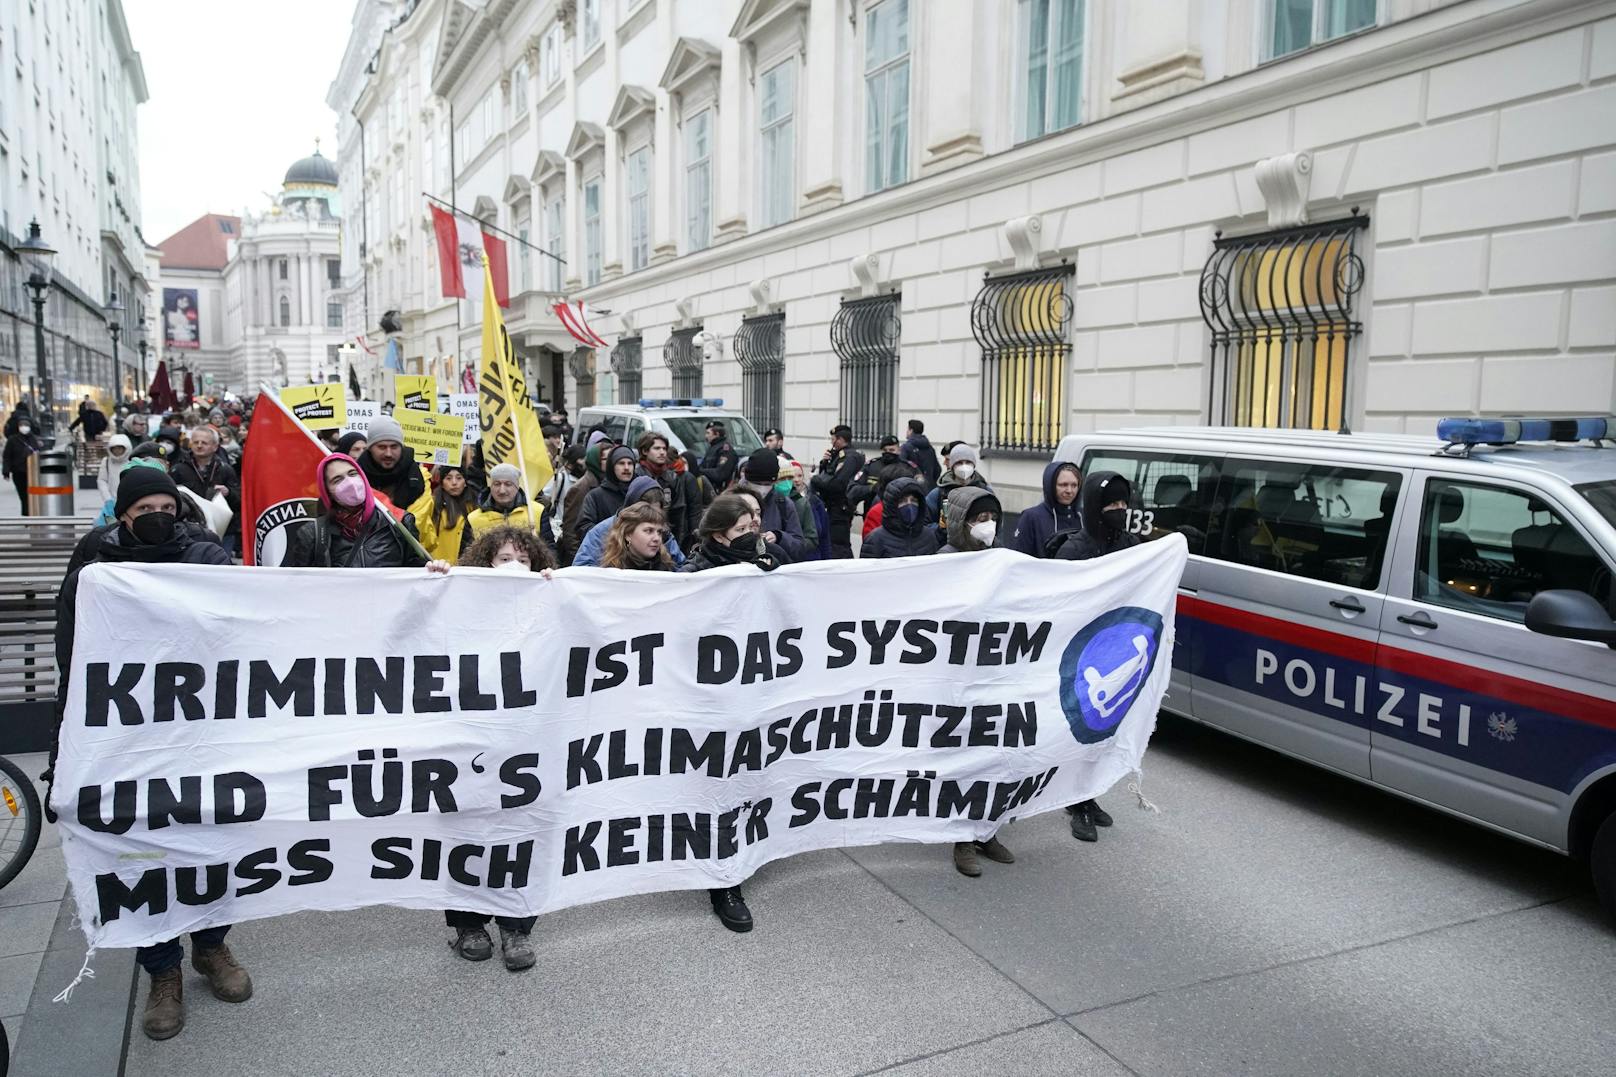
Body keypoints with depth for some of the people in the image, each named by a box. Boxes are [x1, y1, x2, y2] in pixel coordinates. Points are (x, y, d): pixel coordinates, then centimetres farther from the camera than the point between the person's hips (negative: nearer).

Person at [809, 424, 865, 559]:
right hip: (834, 507, 10)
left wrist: (815, 481, -15)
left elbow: (838, 484, -26)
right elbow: (824, 474, 18)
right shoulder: (839, 455, 16)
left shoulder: (850, 457, -15)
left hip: (840, 508, -10)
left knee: (838, 546, -10)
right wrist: (825, 461, 0)